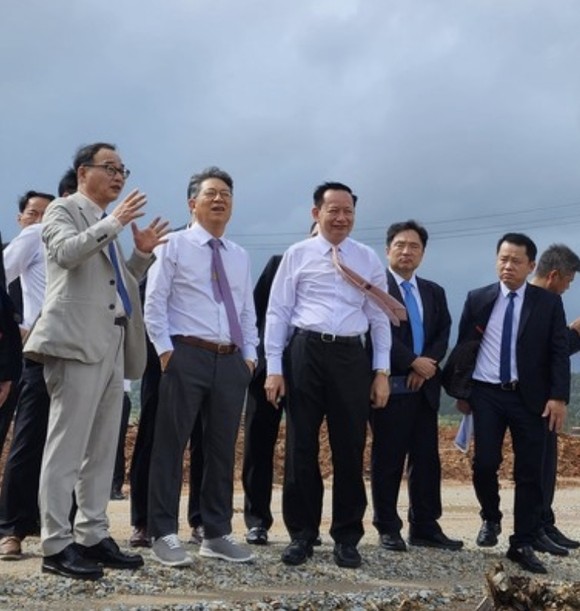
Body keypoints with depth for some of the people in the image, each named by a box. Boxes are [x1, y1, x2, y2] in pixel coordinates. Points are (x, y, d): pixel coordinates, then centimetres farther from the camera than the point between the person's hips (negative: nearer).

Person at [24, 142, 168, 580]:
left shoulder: (107, 225, 26)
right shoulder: (64, 209, 3)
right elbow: (65, 253, -18)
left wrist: (142, 253, 13)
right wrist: (114, 222, -19)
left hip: (111, 345, 9)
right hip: (77, 342, -8)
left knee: (102, 449, 8)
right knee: (66, 447, -8)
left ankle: (93, 536, 14)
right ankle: (57, 545, -5)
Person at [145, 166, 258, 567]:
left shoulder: (240, 257, 17)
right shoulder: (175, 245, 1)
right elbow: (154, 303, -4)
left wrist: (250, 354, 8)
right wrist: (165, 350, -11)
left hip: (231, 361, 6)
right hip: (187, 355, -5)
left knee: (223, 449, 9)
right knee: (171, 446, -2)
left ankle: (217, 534, 18)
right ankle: (165, 534, 6)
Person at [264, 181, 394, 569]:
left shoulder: (368, 259, 9)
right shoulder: (297, 255, 5)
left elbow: (379, 318, 10)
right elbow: (277, 313, 3)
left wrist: (382, 371, 3)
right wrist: (274, 368, -4)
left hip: (351, 355, 1)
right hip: (306, 352, -1)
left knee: (350, 449, 6)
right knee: (301, 447, 5)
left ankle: (347, 537, 19)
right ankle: (302, 534, 18)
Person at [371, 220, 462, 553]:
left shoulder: (434, 292, 17)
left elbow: (443, 333, 10)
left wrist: (429, 364, -8)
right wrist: (413, 362, -15)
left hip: (425, 387, 6)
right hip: (390, 386, -6)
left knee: (427, 459, 8)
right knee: (388, 460, 1)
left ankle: (425, 527, 16)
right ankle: (388, 529, 11)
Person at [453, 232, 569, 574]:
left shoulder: (549, 303, 2)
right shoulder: (478, 300, 6)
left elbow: (559, 353, -1)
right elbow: (464, 347, 10)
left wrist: (559, 396, -10)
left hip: (530, 397, 0)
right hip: (486, 394, 1)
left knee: (530, 473, 2)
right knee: (485, 464, -4)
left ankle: (523, 545, 13)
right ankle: (491, 519, 25)